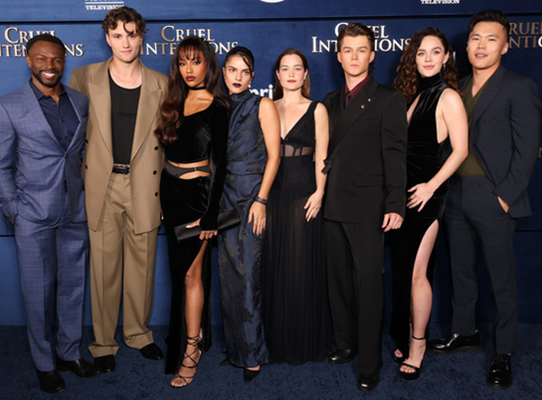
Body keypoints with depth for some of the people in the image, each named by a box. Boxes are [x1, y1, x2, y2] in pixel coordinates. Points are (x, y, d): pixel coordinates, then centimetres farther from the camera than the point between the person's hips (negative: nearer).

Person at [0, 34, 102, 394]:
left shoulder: (81, 102, 6)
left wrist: (89, 192, 9)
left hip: (76, 212, 4)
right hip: (35, 215, -3)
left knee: (73, 285, 13)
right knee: (39, 290, 6)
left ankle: (69, 352, 30)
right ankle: (45, 362, 24)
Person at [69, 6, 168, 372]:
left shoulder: (160, 84, 5)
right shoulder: (84, 78, 4)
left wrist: (163, 185, 5)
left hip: (144, 185, 1)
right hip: (102, 185, 0)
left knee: (142, 263, 10)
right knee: (103, 265, 5)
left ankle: (138, 332, 30)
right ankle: (103, 342, 22)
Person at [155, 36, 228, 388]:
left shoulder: (216, 108, -9)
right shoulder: (176, 102, 10)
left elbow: (220, 165, -11)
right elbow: (169, 147, 12)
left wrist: (211, 215, -14)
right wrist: (163, 197, 9)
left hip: (196, 193, -6)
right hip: (170, 191, 6)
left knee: (190, 273, -2)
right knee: (180, 268, 13)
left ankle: (190, 350, 11)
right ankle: (193, 332, 30)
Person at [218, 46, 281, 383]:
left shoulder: (263, 106, 0)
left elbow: (274, 155, -6)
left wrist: (261, 200, -15)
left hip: (252, 193, -5)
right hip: (225, 195, 5)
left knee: (247, 272, -7)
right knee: (228, 273, 7)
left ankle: (253, 354, 5)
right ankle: (236, 348, 20)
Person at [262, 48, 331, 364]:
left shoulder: (317, 110, 3)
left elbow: (321, 156, -1)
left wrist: (319, 191, -11)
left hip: (303, 192, -3)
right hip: (272, 192, 3)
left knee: (302, 265, 1)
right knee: (273, 265, 6)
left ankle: (305, 341, 16)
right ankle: (276, 340, 21)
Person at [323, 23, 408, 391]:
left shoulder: (389, 99, 0)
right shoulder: (331, 101, 16)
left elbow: (395, 154, -7)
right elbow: (327, 151, 15)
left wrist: (395, 205, -15)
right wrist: (321, 193, 7)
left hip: (368, 208, -5)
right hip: (334, 206, 5)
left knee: (368, 284, -2)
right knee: (339, 280, 12)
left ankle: (369, 365, 9)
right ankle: (346, 344, 29)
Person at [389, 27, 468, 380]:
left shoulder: (448, 97, -6)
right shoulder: (413, 94, 14)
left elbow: (460, 151, -10)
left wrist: (431, 186, -15)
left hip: (426, 193, -7)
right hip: (402, 191, 7)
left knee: (416, 271, -4)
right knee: (402, 267, 11)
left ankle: (417, 344, 11)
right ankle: (405, 336, 24)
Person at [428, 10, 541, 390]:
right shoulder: (458, 88, 12)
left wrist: (505, 196, -14)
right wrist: (445, 187, 4)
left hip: (493, 198, -6)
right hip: (457, 194, 6)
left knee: (502, 278, 4)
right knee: (461, 269, 16)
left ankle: (504, 352, 18)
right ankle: (465, 333, 33)